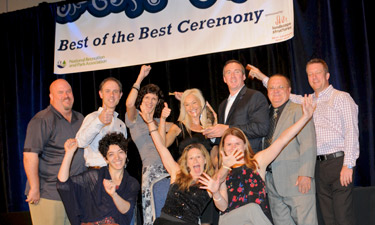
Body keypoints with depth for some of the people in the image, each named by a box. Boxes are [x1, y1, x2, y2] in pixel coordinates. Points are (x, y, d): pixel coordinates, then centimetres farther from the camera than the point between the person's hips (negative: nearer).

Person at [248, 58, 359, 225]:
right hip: (318, 165, 6)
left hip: (338, 162, -6)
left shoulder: (341, 98, 0)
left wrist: (348, 165, -15)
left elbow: (351, 132, -7)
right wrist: (262, 77, 24)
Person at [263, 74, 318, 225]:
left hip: (296, 181, -6)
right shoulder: (267, 114, 18)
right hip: (271, 182, 6)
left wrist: (305, 174, -19)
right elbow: (265, 146, 16)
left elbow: (308, 143, -10)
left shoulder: (299, 110, 0)